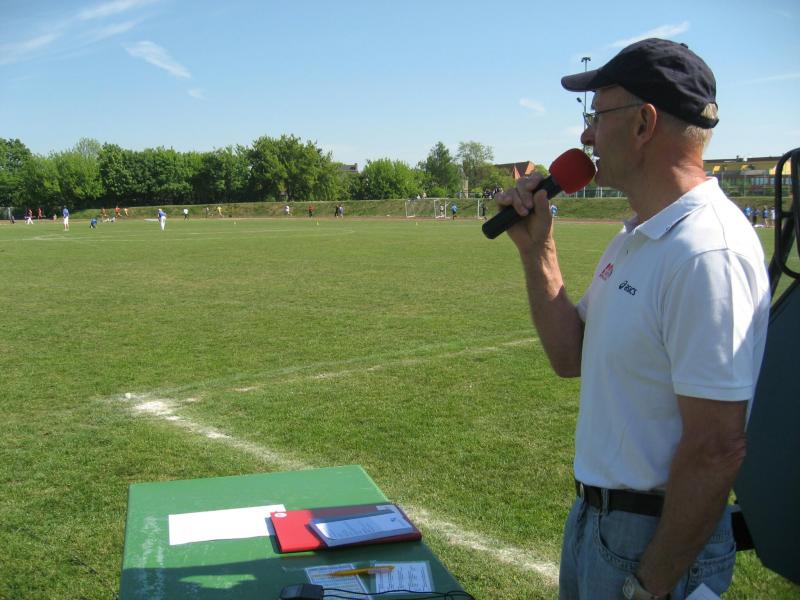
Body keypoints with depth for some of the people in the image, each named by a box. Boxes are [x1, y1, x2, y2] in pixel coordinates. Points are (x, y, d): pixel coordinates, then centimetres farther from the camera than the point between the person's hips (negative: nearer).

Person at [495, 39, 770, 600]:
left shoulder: (707, 252, -25)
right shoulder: (637, 238, 6)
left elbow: (717, 449, -25)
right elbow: (571, 357, 7)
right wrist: (537, 248, -1)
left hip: (658, 536, -9)